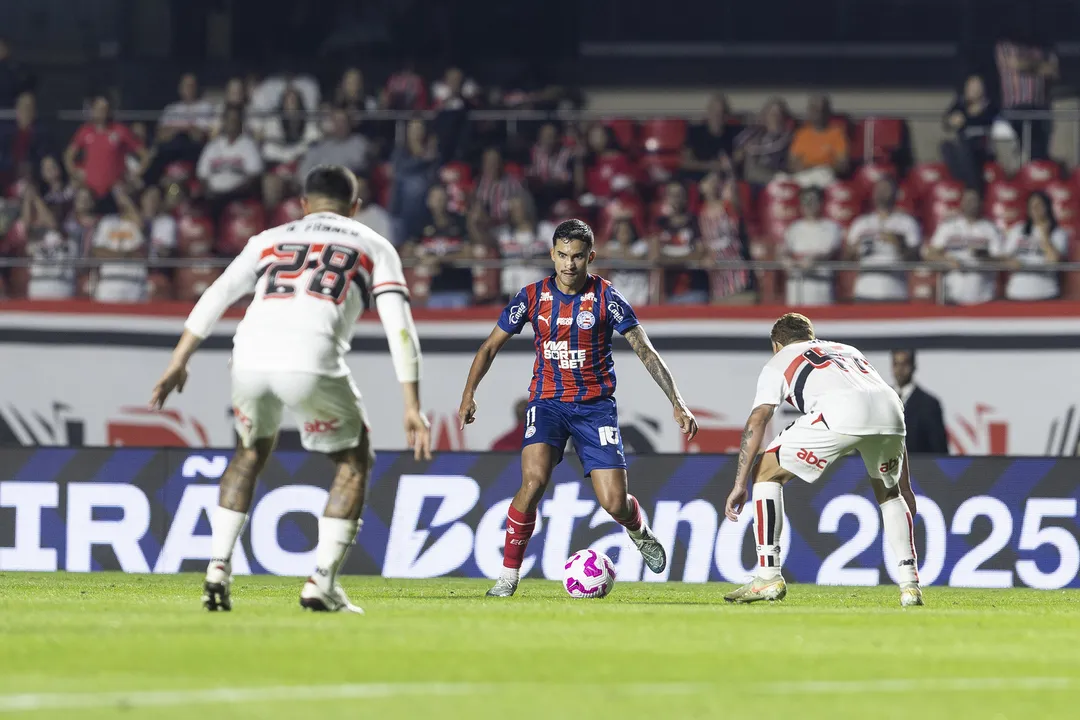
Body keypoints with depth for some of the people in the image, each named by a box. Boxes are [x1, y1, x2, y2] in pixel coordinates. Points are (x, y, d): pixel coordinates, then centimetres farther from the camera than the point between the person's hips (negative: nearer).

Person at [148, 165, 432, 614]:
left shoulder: (271, 240, 30)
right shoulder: (373, 247, 23)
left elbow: (215, 298, 22)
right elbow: (399, 327, 11)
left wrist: (179, 363, 25)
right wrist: (412, 407, 9)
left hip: (250, 357, 3)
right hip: (311, 364, -3)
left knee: (251, 452, 31)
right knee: (354, 461, 19)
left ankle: (219, 569, 21)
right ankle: (322, 583, 8)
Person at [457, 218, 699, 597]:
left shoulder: (605, 297, -7)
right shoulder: (533, 296, -3)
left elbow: (646, 351, -5)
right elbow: (491, 346, 8)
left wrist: (678, 403, -12)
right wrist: (469, 395, -1)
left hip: (595, 405, 0)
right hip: (547, 401, 0)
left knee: (615, 504, -9)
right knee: (534, 480, -26)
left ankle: (639, 530, 30)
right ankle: (509, 573, -14)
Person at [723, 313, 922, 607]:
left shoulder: (779, 362, 30)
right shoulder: (849, 351, 43)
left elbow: (757, 420, 14)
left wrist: (740, 485, 12)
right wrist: (904, 486, 42)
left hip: (840, 415, -5)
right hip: (891, 411, 5)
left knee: (766, 472, 14)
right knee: (889, 494, 32)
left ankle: (768, 576, 8)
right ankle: (909, 582, 20)